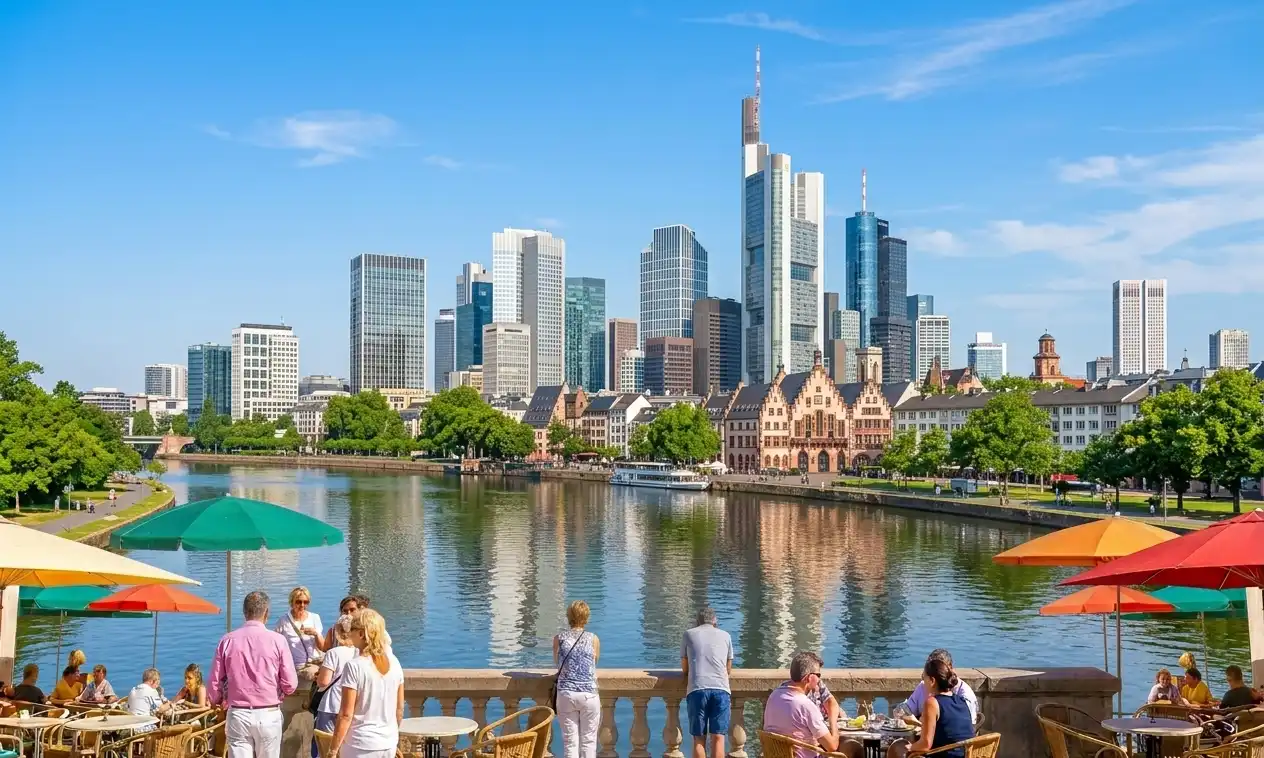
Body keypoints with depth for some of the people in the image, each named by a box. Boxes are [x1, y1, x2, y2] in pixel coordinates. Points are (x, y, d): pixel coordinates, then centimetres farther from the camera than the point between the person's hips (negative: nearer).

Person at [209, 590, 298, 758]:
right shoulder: (277, 640, -8)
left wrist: (218, 701, 24)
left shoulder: (227, 640, -2)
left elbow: (215, 683, 2)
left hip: (238, 714, 1)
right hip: (269, 715, -1)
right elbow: (290, 684, -7)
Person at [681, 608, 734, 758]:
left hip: (697, 689, 0)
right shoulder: (725, 635, 20)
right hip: (720, 689, 1)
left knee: (699, 739, 6)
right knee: (718, 738, 2)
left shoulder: (688, 634, 17)